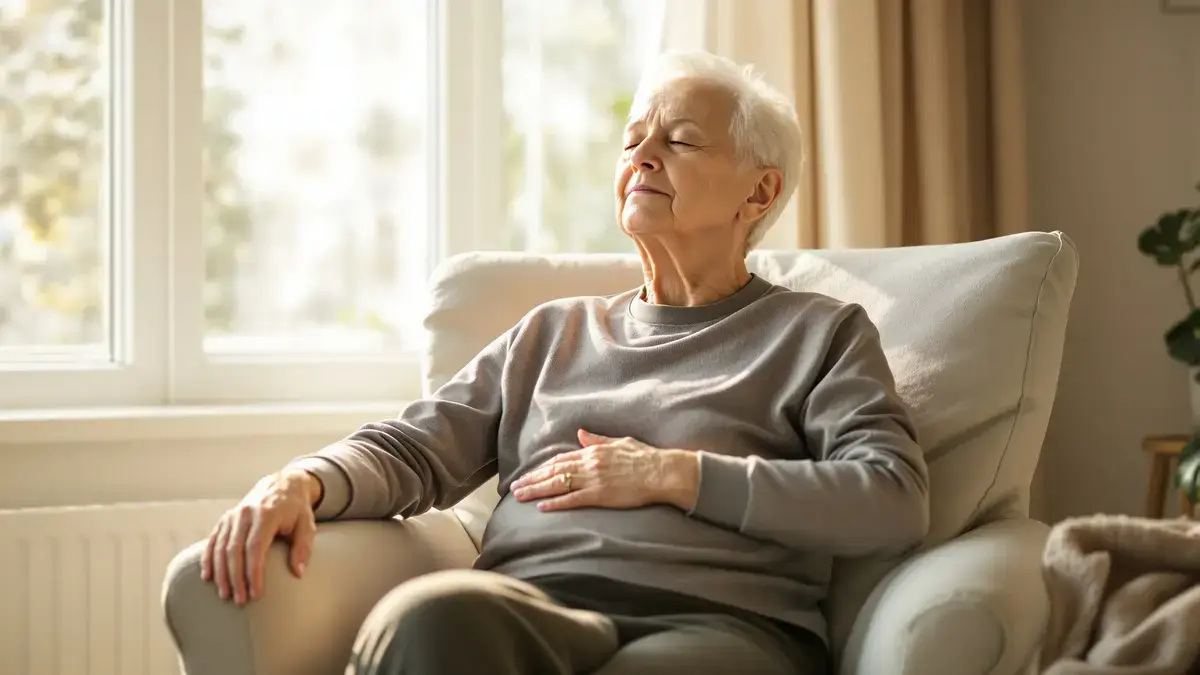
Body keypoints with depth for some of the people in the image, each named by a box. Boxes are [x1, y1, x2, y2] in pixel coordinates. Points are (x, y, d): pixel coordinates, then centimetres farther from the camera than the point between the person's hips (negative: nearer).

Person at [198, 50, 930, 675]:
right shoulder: (551, 333, 29)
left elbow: (896, 499, 1)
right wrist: (299, 483, -5)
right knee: (430, 615, -37)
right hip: (527, 616, 2)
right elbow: (410, 450, 18)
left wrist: (673, 475, -2)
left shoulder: (820, 331, 18)